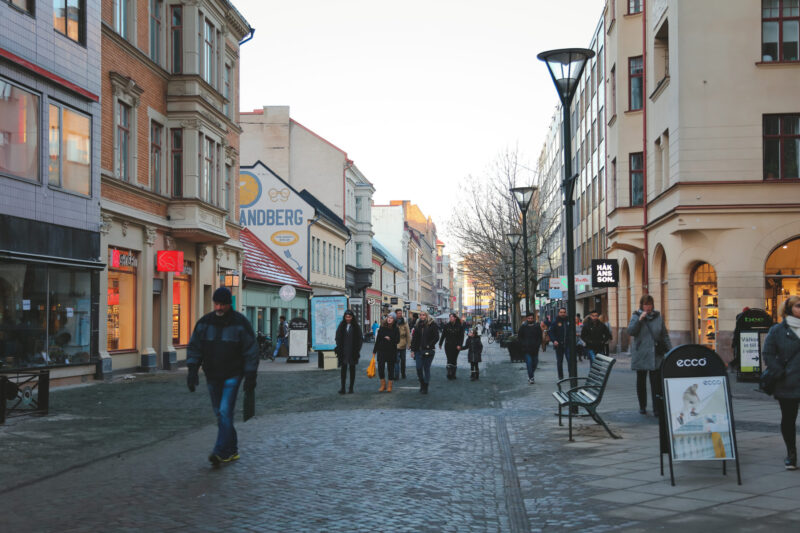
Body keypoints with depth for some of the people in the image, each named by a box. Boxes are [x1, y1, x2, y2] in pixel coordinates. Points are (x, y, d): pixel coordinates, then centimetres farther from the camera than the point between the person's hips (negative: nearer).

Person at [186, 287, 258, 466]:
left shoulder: (240, 322, -7)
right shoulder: (204, 322, 3)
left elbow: (251, 350, -5)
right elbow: (194, 347, 6)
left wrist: (250, 375, -9)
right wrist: (192, 370, -4)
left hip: (232, 375, -5)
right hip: (212, 376, 5)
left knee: (225, 412, -14)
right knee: (220, 413, 10)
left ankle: (221, 452, -16)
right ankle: (232, 451, 20)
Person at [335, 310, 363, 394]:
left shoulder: (356, 327, 1)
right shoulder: (341, 326, 5)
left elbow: (360, 339, 1)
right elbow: (338, 338, 7)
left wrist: (357, 349, -7)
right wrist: (339, 348, -3)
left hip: (352, 352, -1)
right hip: (343, 352, 1)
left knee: (352, 369, 6)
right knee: (343, 369, -1)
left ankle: (351, 388, 12)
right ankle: (343, 388, -1)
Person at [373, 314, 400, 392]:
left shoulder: (395, 329, -1)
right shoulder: (382, 328, 3)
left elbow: (397, 340, -4)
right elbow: (377, 340, 7)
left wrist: (390, 339, -21)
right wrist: (374, 351, 7)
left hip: (391, 351, -1)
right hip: (381, 351, 1)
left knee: (390, 368, 4)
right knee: (380, 368, -1)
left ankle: (389, 386, 14)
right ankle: (383, 385, 14)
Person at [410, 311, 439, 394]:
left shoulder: (432, 325, -2)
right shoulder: (418, 325, 10)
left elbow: (436, 337, -4)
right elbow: (414, 338, 11)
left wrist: (429, 345, -12)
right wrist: (412, 350, 6)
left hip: (428, 351, -3)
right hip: (418, 350, 3)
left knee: (426, 368, 2)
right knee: (419, 368, -3)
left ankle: (425, 387, 10)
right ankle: (422, 383, 18)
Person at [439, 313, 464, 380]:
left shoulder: (459, 326, 0)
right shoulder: (446, 325, 3)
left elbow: (461, 337, -1)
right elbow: (443, 335, 8)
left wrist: (459, 345, -11)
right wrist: (440, 344, 8)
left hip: (456, 346, 0)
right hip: (448, 345, 0)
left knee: (454, 360, 6)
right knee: (449, 359, -9)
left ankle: (453, 374, 15)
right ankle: (449, 373, -13)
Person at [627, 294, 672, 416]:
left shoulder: (658, 317, 8)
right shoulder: (636, 316, 4)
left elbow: (665, 335, 11)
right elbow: (630, 331, -10)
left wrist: (670, 350, 5)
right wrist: (640, 319, -18)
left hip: (656, 354, 0)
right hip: (641, 354, 0)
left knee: (656, 381, -8)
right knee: (641, 381, 9)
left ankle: (657, 409, -7)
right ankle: (642, 406, 23)